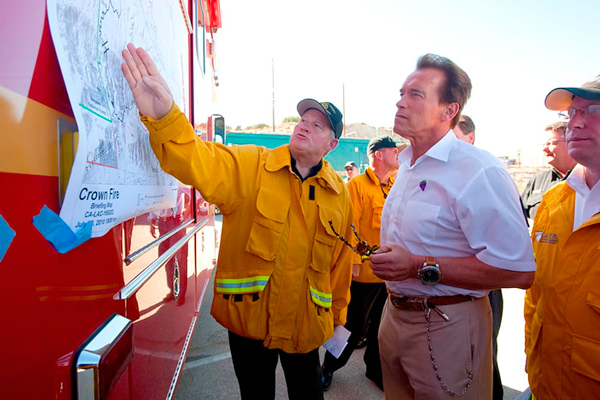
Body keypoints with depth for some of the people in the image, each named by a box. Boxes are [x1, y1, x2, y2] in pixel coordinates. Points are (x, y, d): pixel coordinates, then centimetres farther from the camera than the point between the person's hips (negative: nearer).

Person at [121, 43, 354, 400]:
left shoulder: (340, 194, 0)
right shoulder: (249, 167, -8)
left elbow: (340, 261, 4)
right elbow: (199, 163, -26)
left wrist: (338, 319, 11)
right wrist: (163, 117, -45)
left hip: (307, 323, 2)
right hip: (248, 316, -1)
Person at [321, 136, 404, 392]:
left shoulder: (396, 186, 10)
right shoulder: (357, 185, -11)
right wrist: (354, 262, -16)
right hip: (365, 272, -6)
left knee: (381, 324, 19)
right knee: (354, 325, 8)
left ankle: (375, 369, 39)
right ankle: (328, 368, 30)